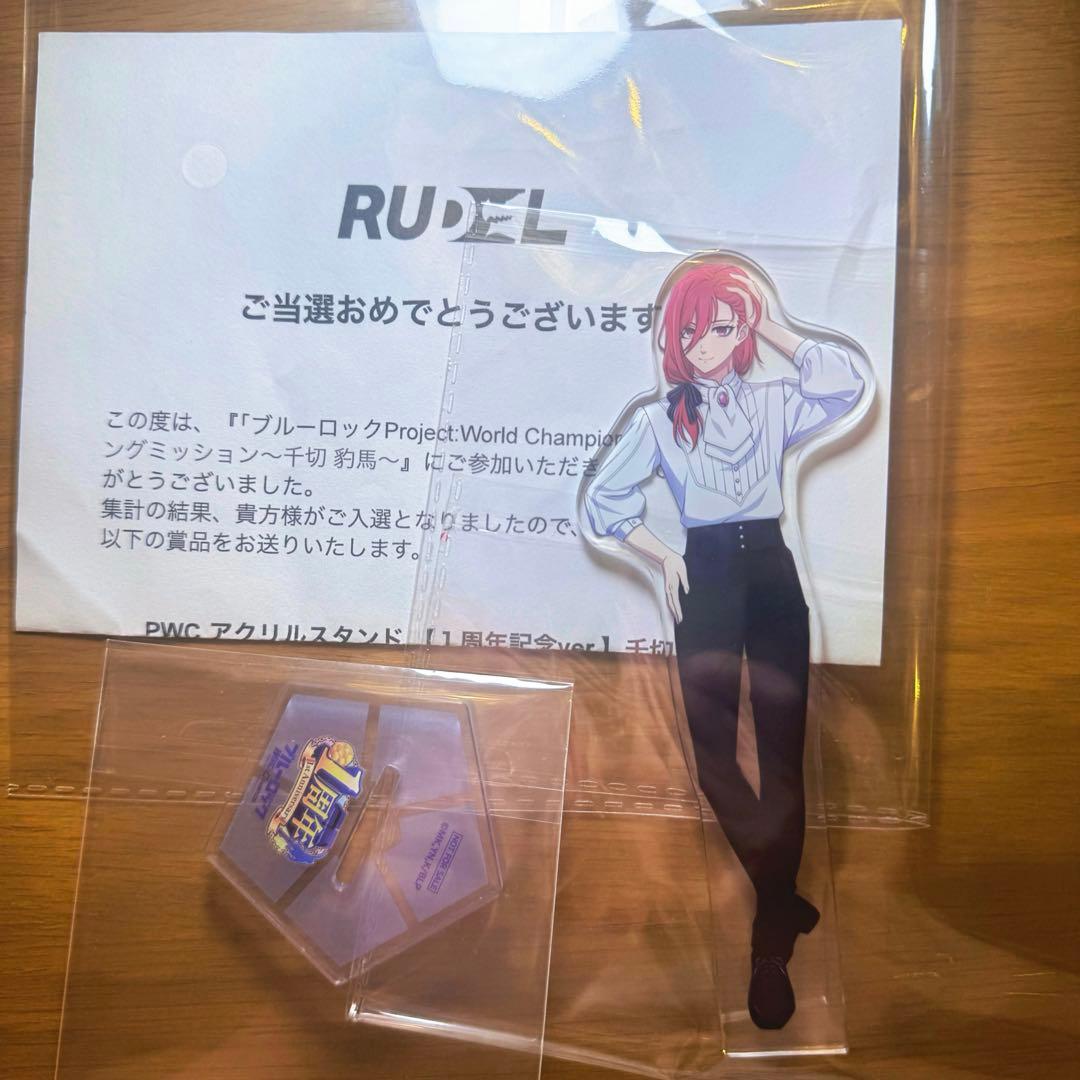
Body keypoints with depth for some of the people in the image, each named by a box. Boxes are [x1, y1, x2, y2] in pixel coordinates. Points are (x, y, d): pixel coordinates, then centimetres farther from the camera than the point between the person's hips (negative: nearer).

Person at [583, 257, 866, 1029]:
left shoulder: (775, 405, 9)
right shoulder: (660, 418, 7)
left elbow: (846, 385, -10)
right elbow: (602, 499, 7)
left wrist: (773, 327, -1)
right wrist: (664, 558, -1)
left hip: (771, 570, 1)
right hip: (706, 576, 0)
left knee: (783, 751, -1)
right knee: (714, 750, 1)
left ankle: (774, 945, 11)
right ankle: (781, 898, 25)